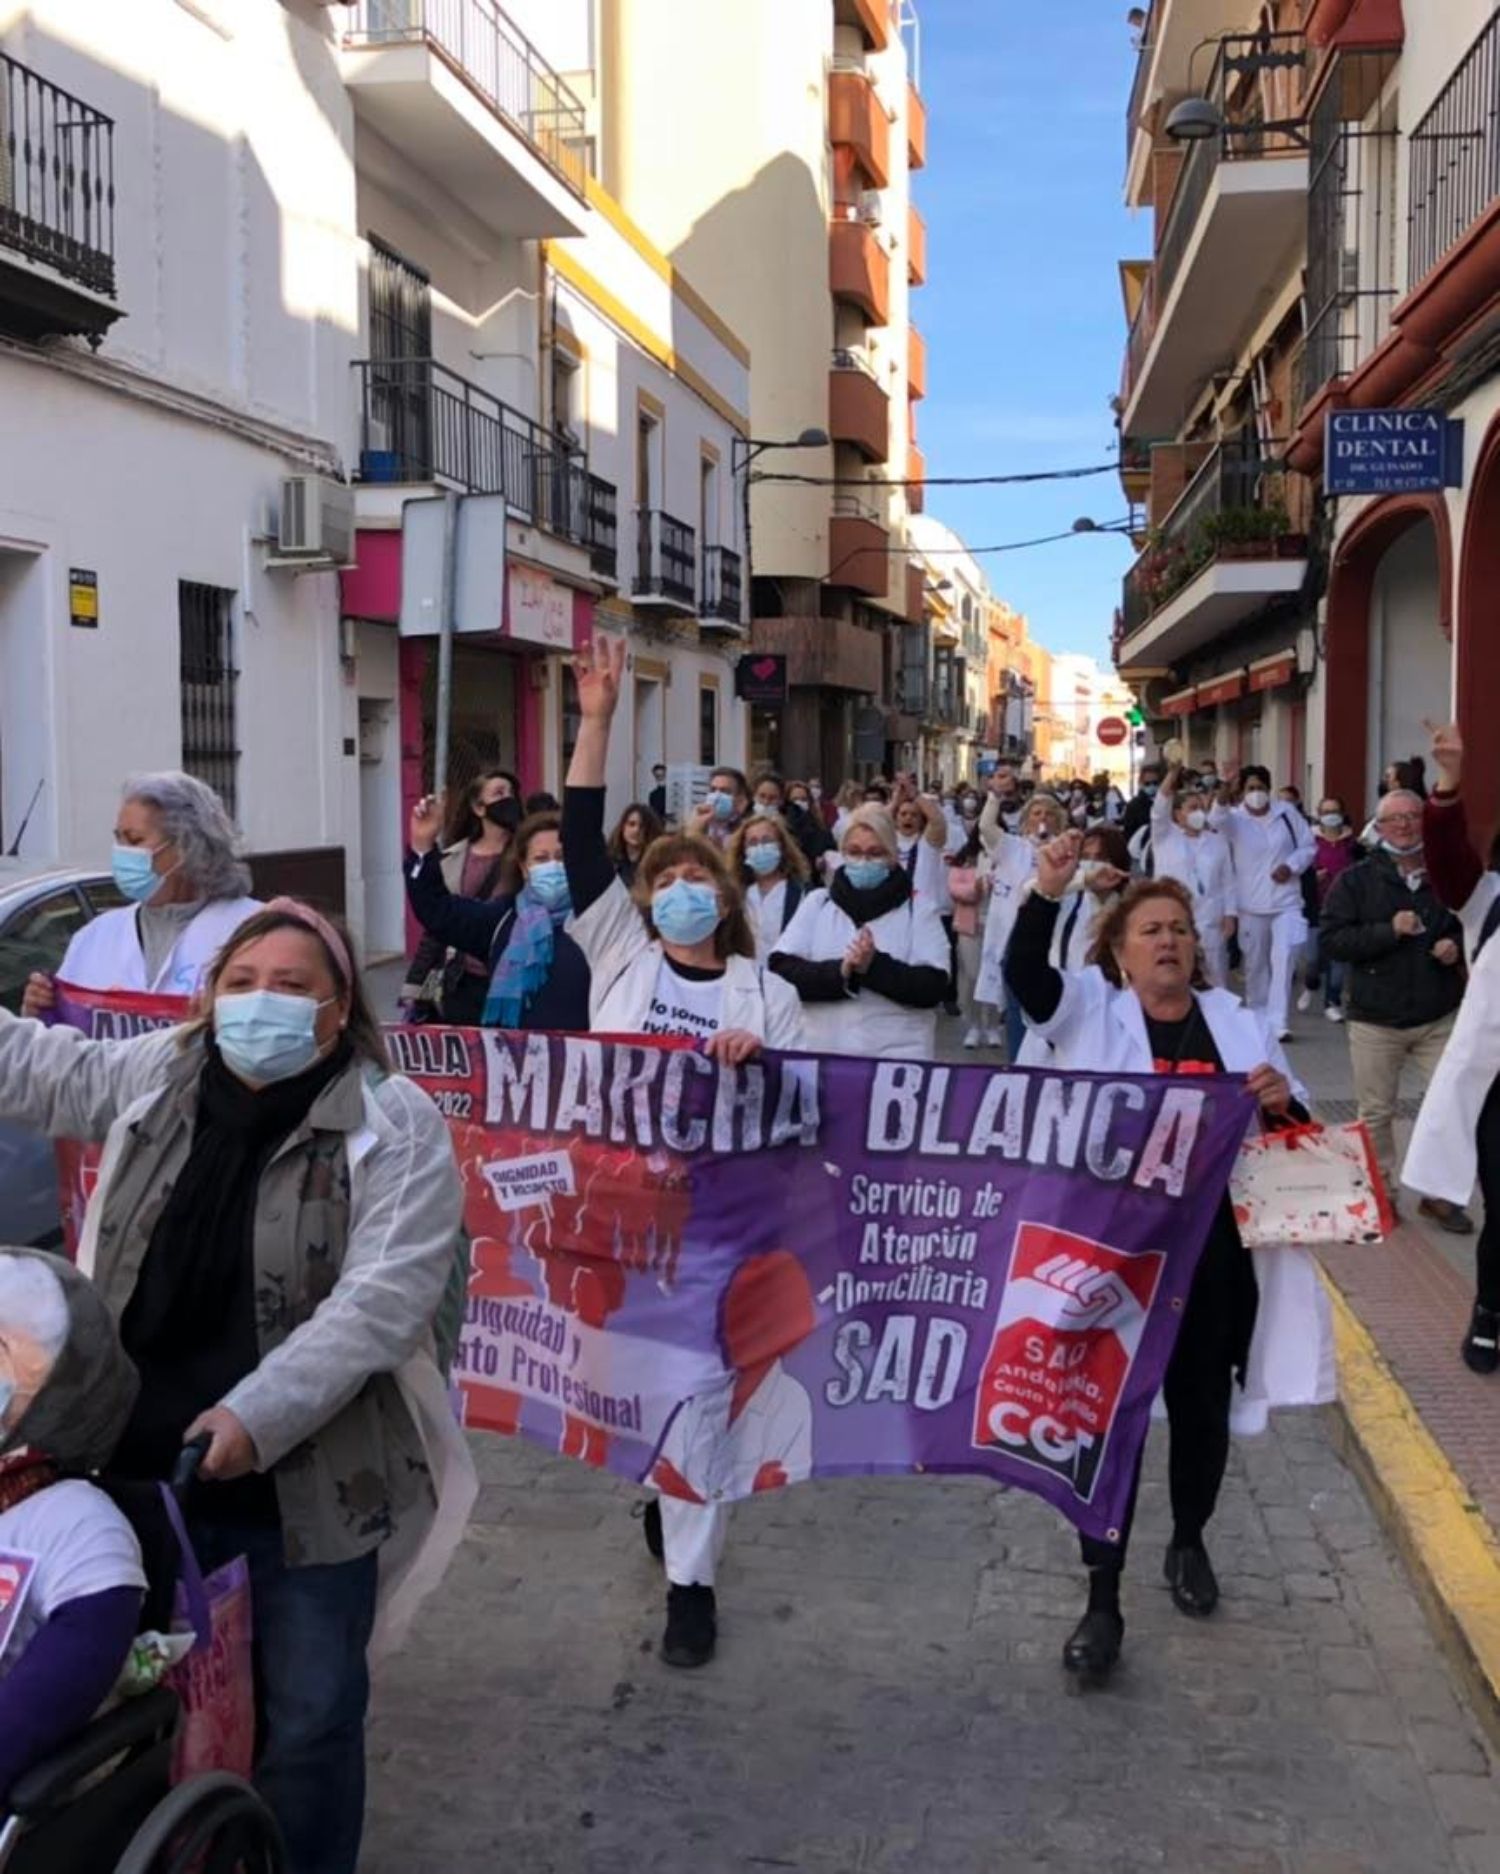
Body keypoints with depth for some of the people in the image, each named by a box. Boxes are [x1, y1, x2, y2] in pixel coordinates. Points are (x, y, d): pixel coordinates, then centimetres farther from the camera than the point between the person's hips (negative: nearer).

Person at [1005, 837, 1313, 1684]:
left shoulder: (1239, 1023, 8)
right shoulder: (1090, 1008, 1)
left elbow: (1299, 1134, 10)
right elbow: (1025, 976, -20)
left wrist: (1284, 1100, -13)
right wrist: (1048, 893, -34)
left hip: (1213, 1253, 3)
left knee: (1202, 1406, 17)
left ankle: (1190, 1543, 44)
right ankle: (1104, 1600, 11)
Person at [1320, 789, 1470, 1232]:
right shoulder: (1355, 880, -3)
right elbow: (1329, 941, -12)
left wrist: (1459, 946, -6)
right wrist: (1388, 931, -22)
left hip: (1441, 1018, 2)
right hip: (1375, 1020, -2)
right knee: (1376, 1113, 8)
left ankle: (1440, 1193, 16)